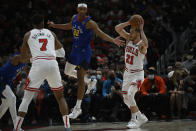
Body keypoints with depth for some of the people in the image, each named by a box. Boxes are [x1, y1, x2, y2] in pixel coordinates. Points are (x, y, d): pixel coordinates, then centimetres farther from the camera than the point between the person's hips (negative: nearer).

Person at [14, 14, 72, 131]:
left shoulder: (28, 35, 16)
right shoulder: (51, 33, 22)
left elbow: (23, 56, 23)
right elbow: (62, 53, 26)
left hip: (38, 64, -2)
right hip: (53, 63, 2)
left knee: (27, 98, 5)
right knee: (60, 96, 17)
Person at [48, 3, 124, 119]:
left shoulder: (90, 23, -19)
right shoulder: (74, 18, 3)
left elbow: (102, 34, -27)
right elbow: (69, 26, 25)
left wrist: (113, 40, -42)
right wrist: (55, 25, 29)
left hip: (85, 52, -7)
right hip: (75, 50, 7)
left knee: (80, 78, -8)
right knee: (67, 72, 15)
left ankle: (78, 108, -3)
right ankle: (85, 80, 41)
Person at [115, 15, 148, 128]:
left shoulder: (142, 44, -18)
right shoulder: (129, 38, -1)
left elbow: (145, 44, -44)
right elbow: (117, 28, -7)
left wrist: (141, 29, -37)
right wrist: (129, 22, -18)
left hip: (137, 74, -7)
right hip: (127, 73, 7)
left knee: (130, 95, -24)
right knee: (127, 99, 10)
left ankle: (134, 120, -12)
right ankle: (141, 117, 26)